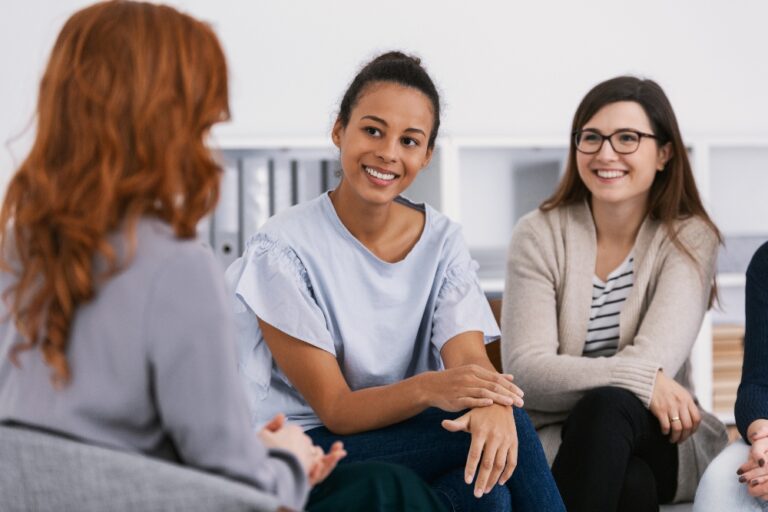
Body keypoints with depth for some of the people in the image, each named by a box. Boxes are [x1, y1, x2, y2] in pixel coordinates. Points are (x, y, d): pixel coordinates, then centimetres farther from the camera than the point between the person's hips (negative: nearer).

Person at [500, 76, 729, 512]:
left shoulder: (691, 238, -1)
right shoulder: (539, 236, -1)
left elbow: (654, 358, -16)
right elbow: (525, 370, -14)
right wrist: (641, 381, -26)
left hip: (660, 436, 1)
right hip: (559, 440, -1)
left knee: (606, 407, -34)